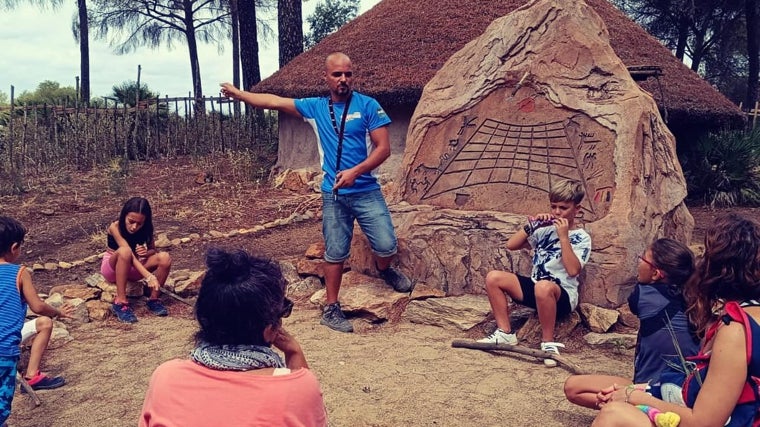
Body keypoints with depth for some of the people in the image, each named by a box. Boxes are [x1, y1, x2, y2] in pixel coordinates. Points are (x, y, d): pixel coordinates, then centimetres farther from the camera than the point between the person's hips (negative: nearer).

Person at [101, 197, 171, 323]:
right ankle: (120, 302, -33)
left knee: (164, 258, -24)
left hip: (133, 268, 4)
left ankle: (154, 299, -10)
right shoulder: (115, 227, -25)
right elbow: (129, 254, -36)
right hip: (112, 268, -4)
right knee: (124, 251, -40)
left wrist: (147, 253, -25)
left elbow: (153, 250, 1)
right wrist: (148, 276, -46)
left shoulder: (145, 229, -11)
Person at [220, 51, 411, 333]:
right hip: (333, 195, 2)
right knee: (335, 254, 7)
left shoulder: (368, 106, -4)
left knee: (387, 246, -8)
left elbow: (383, 148, -9)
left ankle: (384, 269, 28)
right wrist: (238, 94, 12)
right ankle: (331, 309, 19)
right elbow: (274, 102, 11)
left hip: (366, 191, -2)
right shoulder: (316, 107, 6)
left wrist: (355, 171, -20)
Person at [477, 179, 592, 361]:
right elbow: (511, 245, 8)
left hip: (562, 296, -6)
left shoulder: (581, 237, -2)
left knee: (543, 286, -41)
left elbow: (573, 270, -20)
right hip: (535, 289, 6)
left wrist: (564, 237, -20)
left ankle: (548, 342, -22)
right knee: (493, 277, -13)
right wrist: (531, 226, -2)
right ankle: (505, 332, -5)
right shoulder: (545, 229, 12)